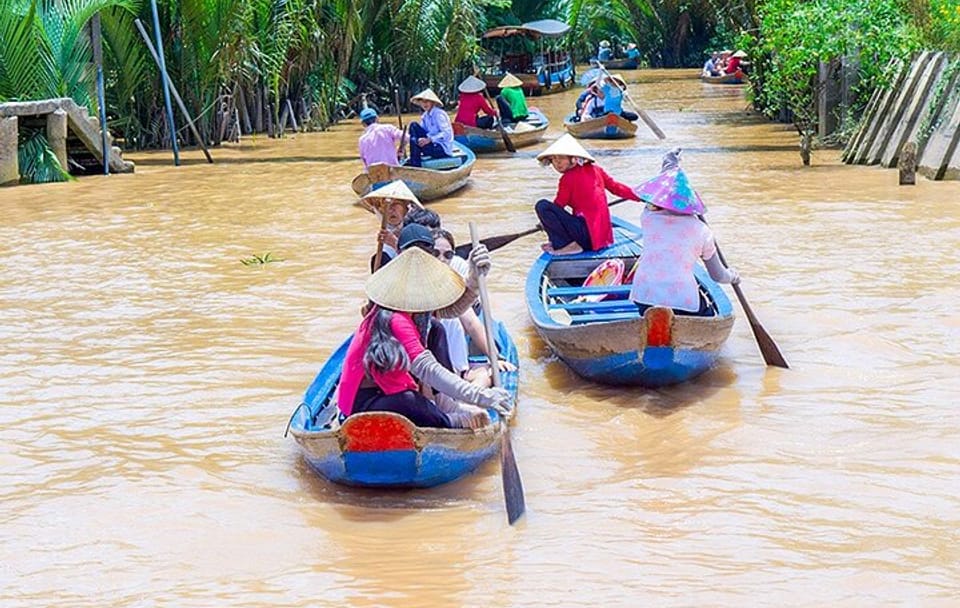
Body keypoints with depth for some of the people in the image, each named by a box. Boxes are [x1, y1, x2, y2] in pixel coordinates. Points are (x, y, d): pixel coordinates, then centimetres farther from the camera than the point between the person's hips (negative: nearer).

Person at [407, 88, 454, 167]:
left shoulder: (439, 114, -14)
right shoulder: (424, 116, 11)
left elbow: (447, 133, -23)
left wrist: (429, 140, -31)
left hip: (444, 149, -8)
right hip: (433, 144, 8)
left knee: (414, 142, -24)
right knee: (414, 126, -4)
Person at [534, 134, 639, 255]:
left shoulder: (568, 178, -8)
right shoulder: (594, 169, 12)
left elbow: (558, 205, -1)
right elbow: (615, 187, 18)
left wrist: (545, 221, 17)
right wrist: (640, 196, 28)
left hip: (587, 235, -9)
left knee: (542, 205, -16)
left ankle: (566, 245, -14)